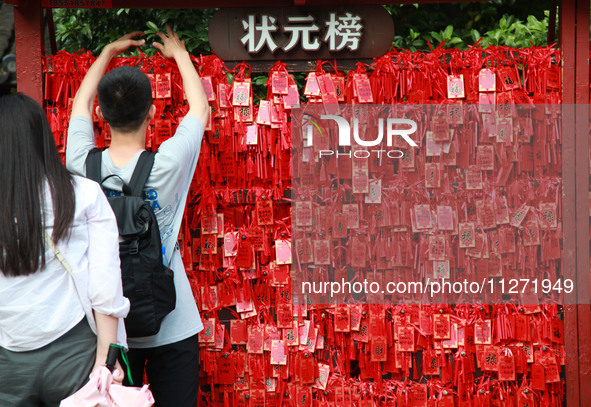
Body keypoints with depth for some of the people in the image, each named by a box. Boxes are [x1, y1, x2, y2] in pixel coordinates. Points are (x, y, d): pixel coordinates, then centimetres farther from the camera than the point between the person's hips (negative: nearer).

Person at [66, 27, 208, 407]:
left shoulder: (83, 166, -10)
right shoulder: (167, 165, -17)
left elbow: (81, 102, 12)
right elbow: (200, 106, 3)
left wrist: (108, 52, 26)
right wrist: (179, 53, 19)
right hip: (171, 328, -2)